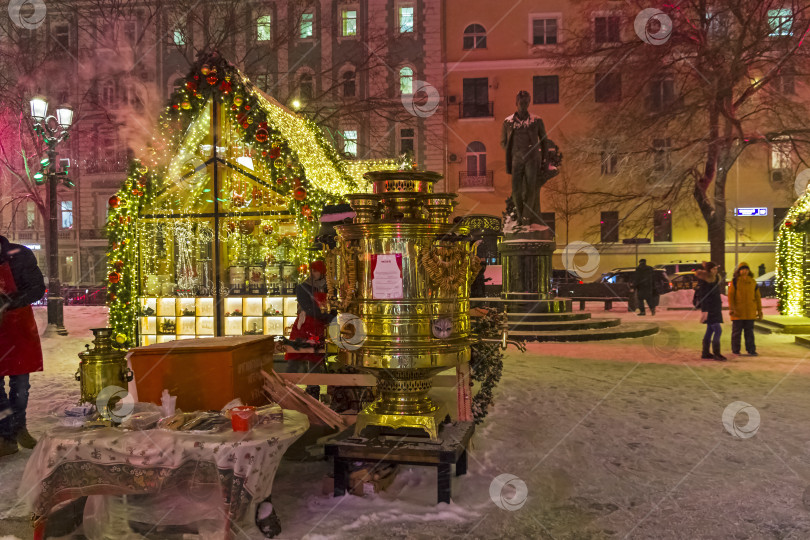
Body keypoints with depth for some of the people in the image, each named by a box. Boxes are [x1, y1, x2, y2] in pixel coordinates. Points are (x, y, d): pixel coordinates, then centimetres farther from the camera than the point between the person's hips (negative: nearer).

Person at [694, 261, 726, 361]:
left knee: (710, 331, 12)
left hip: (715, 309, 9)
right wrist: (704, 310, -24)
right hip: (709, 309, -9)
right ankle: (716, 353, -6)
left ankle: (705, 353, 18)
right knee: (718, 330, -11)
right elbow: (703, 297, -20)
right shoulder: (705, 281, -16)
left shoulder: (716, 278, 11)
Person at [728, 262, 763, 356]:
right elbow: (730, 295, -7)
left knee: (749, 331, 6)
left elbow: (757, 297, 13)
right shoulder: (735, 281, -2)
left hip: (750, 312, 3)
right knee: (736, 331, 3)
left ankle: (751, 350, 10)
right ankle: (735, 350, 11)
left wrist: (759, 310, 10)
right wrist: (731, 308, -17)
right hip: (738, 312, -3)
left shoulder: (753, 282, 10)